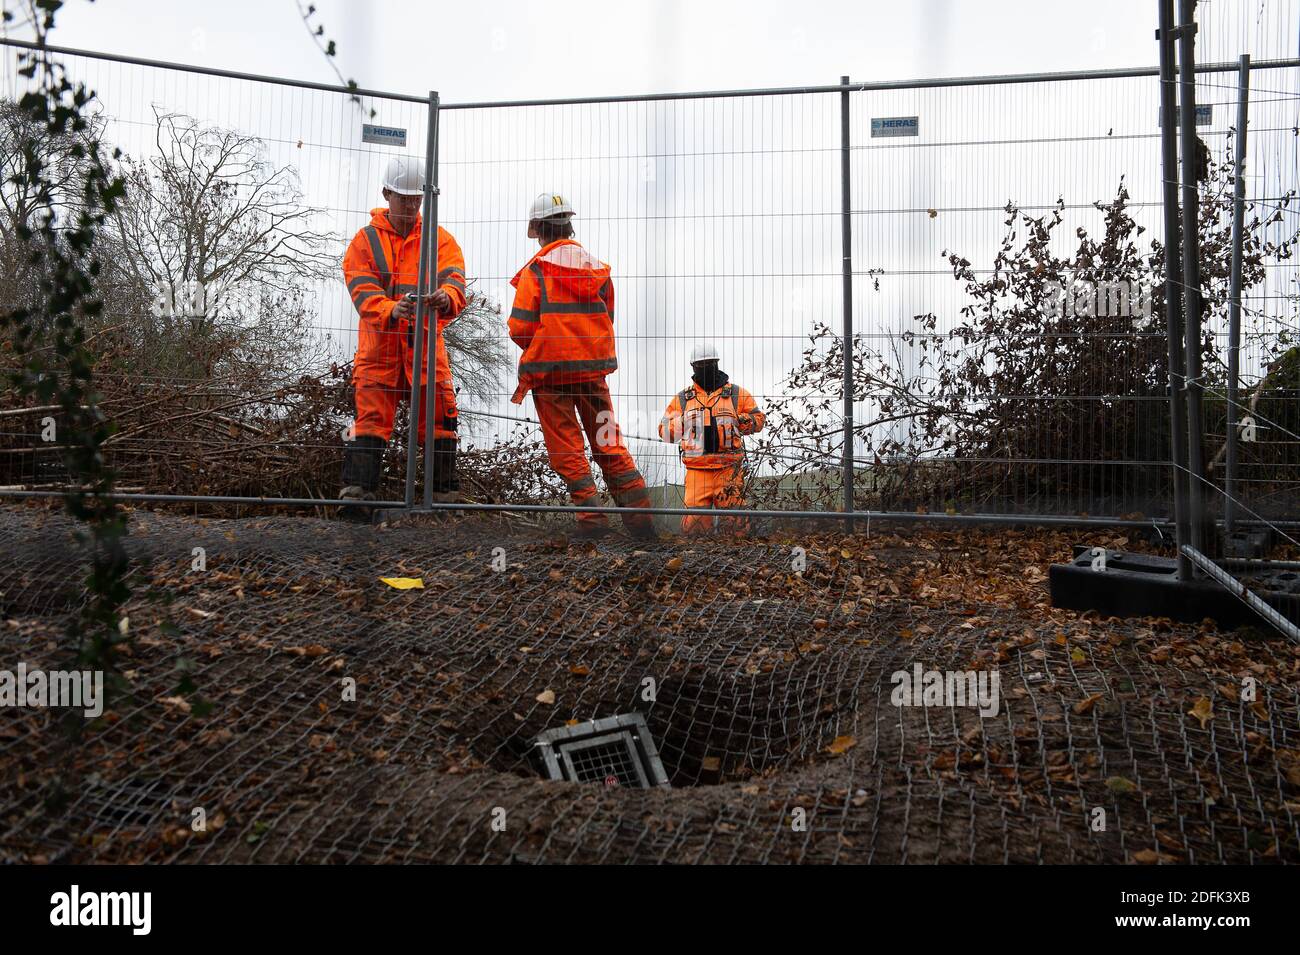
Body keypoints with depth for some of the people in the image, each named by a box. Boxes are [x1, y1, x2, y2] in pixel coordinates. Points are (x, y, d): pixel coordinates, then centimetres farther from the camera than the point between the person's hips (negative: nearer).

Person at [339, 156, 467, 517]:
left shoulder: (440, 239, 8)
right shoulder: (365, 241, 6)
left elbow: (454, 282, -9)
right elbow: (363, 294, -6)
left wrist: (446, 298, -34)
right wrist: (392, 311, -28)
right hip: (379, 345, -1)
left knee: (439, 420, 2)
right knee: (371, 419, -6)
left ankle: (445, 494, 13)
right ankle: (357, 492, -6)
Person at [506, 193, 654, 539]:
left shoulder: (536, 270, -7)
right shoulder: (597, 267, 9)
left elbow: (520, 328, -10)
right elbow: (607, 319, 13)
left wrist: (537, 351, 10)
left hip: (551, 369, -5)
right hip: (595, 368, 5)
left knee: (566, 449, 3)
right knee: (608, 443, 11)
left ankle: (591, 517, -1)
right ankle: (639, 513, 7)